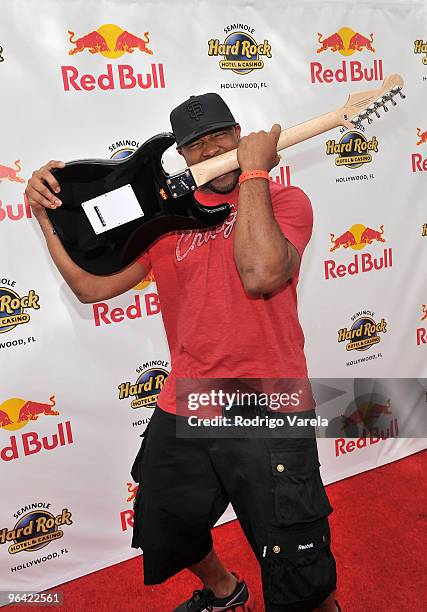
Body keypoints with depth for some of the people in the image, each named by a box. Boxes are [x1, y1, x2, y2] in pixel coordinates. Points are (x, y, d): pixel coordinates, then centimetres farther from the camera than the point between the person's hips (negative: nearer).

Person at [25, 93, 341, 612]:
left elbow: (260, 274, -25)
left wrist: (253, 174, -17)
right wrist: (47, 215, -3)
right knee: (168, 540, 26)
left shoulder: (285, 200, -4)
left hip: (268, 417, -4)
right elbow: (90, 284, 5)